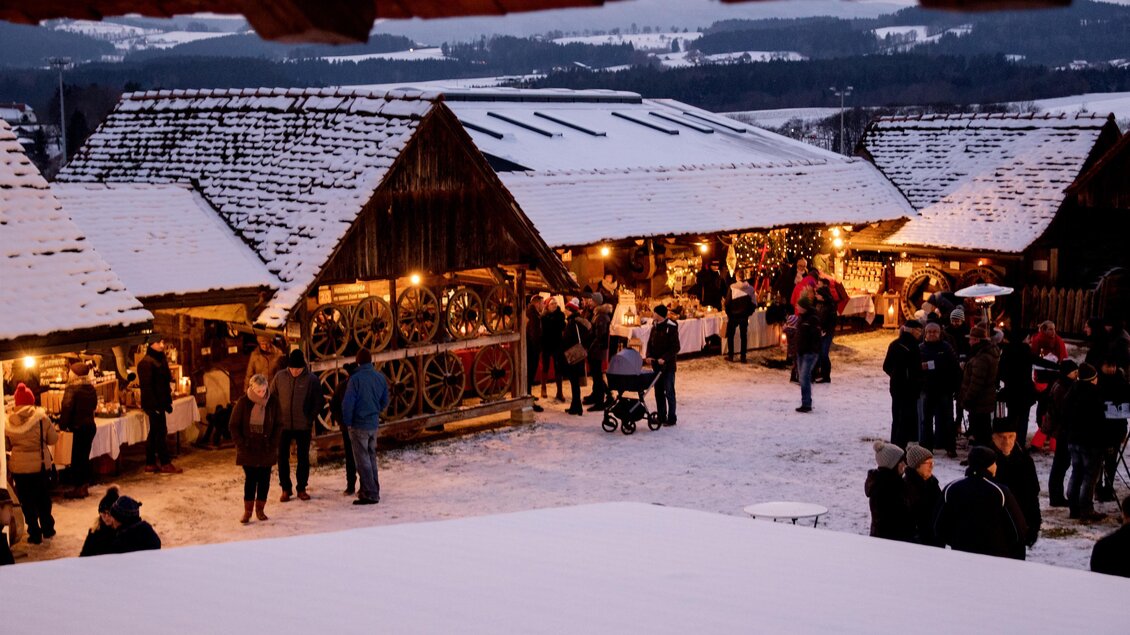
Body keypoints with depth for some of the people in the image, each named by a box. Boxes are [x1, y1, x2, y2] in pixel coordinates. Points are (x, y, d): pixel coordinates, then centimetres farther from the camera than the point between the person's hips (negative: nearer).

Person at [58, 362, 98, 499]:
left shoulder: (72, 389, -13)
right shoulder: (91, 388, 7)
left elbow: (66, 408, -19)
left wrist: (62, 425, -11)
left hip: (79, 427, -7)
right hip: (90, 425, 7)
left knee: (77, 458, 0)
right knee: (84, 457, 15)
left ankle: (77, 488, 2)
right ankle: (85, 486, 20)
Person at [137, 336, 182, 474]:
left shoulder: (160, 359, 15)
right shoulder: (146, 362, -14)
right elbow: (146, 385, -20)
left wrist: (168, 401, 18)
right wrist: (153, 405, -23)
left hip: (160, 403, 10)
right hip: (153, 404, -10)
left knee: (154, 433, 12)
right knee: (161, 432, -6)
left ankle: (150, 464, 17)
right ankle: (165, 464, -2)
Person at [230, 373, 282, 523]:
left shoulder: (273, 401, -5)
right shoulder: (243, 402, -9)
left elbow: (278, 425, 1)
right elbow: (233, 425, -2)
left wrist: (273, 444, -8)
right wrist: (241, 444, -10)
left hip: (267, 448, 2)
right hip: (248, 448, -2)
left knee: (264, 479, 5)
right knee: (250, 479, -2)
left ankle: (260, 509, 16)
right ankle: (247, 511, 6)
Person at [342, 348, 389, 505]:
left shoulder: (356, 379, -17)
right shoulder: (380, 378, 2)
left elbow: (347, 403, -18)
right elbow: (385, 402, 10)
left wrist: (347, 422, -5)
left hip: (359, 425, -6)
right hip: (374, 424, 6)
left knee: (363, 460, -2)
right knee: (371, 458, 17)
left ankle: (370, 494, -4)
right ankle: (373, 491, 23)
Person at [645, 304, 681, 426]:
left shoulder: (671, 327, -12)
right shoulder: (655, 327, 8)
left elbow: (676, 347, -14)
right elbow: (650, 343, 13)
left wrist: (664, 358, -22)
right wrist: (648, 355, -5)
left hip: (668, 365, -6)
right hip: (656, 364, 6)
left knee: (669, 391, -2)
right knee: (658, 391, 10)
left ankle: (672, 418, 5)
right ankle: (661, 416, 18)